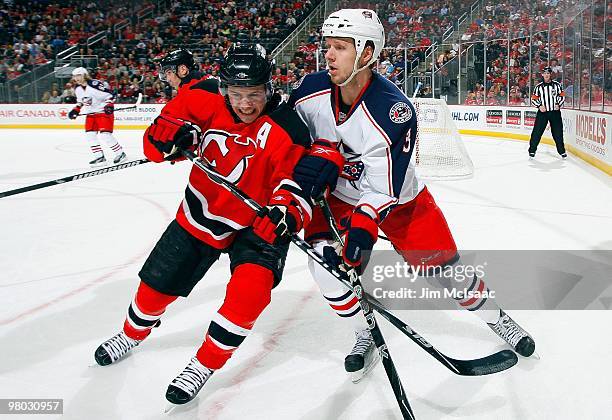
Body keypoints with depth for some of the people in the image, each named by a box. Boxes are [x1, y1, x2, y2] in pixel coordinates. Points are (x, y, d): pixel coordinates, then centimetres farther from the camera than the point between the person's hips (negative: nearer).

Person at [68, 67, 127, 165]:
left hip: (103, 112, -8)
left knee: (105, 134, -16)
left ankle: (120, 153, -3)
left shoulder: (95, 84, -21)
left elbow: (109, 95, -18)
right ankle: (99, 156, 8)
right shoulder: (78, 88, 4)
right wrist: (76, 110, 10)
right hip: (91, 114, 8)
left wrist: (109, 105, -31)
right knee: (90, 134, 0)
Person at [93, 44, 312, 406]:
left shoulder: (287, 131, -25)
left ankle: (204, 365, -3)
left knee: (250, 288, -26)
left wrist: (287, 211, -48)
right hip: (200, 214, 4)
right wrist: (170, 134, -30)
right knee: (157, 282, 14)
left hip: (255, 222, -3)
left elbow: (298, 183, -26)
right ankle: (133, 333, 47)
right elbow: (159, 140, -6)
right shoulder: (205, 99, -15)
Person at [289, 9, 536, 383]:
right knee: (325, 261, -17)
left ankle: (496, 318, 32)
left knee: (444, 265, 2)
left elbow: (384, 189, -29)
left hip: (398, 198, -3)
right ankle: (366, 336, 8)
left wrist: (364, 222, -43)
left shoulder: (393, 111, -32)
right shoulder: (311, 89, -19)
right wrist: (321, 154, -20)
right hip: (337, 196, 3)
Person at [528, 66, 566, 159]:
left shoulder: (557, 85, 2)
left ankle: (562, 151, 14)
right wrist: (539, 106, -11)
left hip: (555, 112, 0)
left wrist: (558, 104, -8)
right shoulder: (538, 87, 2)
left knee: (558, 133, 3)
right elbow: (533, 99, 5)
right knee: (537, 132, -6)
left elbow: (562, 96, 8)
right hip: (542, 112, 0)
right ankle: (532, 150, 2)